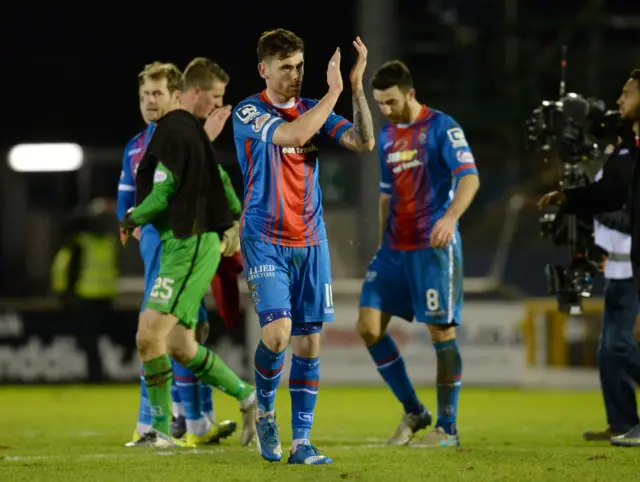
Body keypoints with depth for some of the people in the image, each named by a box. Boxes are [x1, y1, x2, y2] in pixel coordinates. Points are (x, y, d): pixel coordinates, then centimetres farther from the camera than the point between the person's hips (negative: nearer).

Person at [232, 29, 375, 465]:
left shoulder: (314, 111, 8)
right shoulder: (249, 112, -7)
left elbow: (364, 142, -5)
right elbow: (290, 135, -26)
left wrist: (357, 87, -14)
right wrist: (334, 91, -22)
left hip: (310, 241, 5)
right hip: (265, 241, -5)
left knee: (309, 342, 1)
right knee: (277, 333, -19)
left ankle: (301, 442, 8)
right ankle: (265, 410, 9)